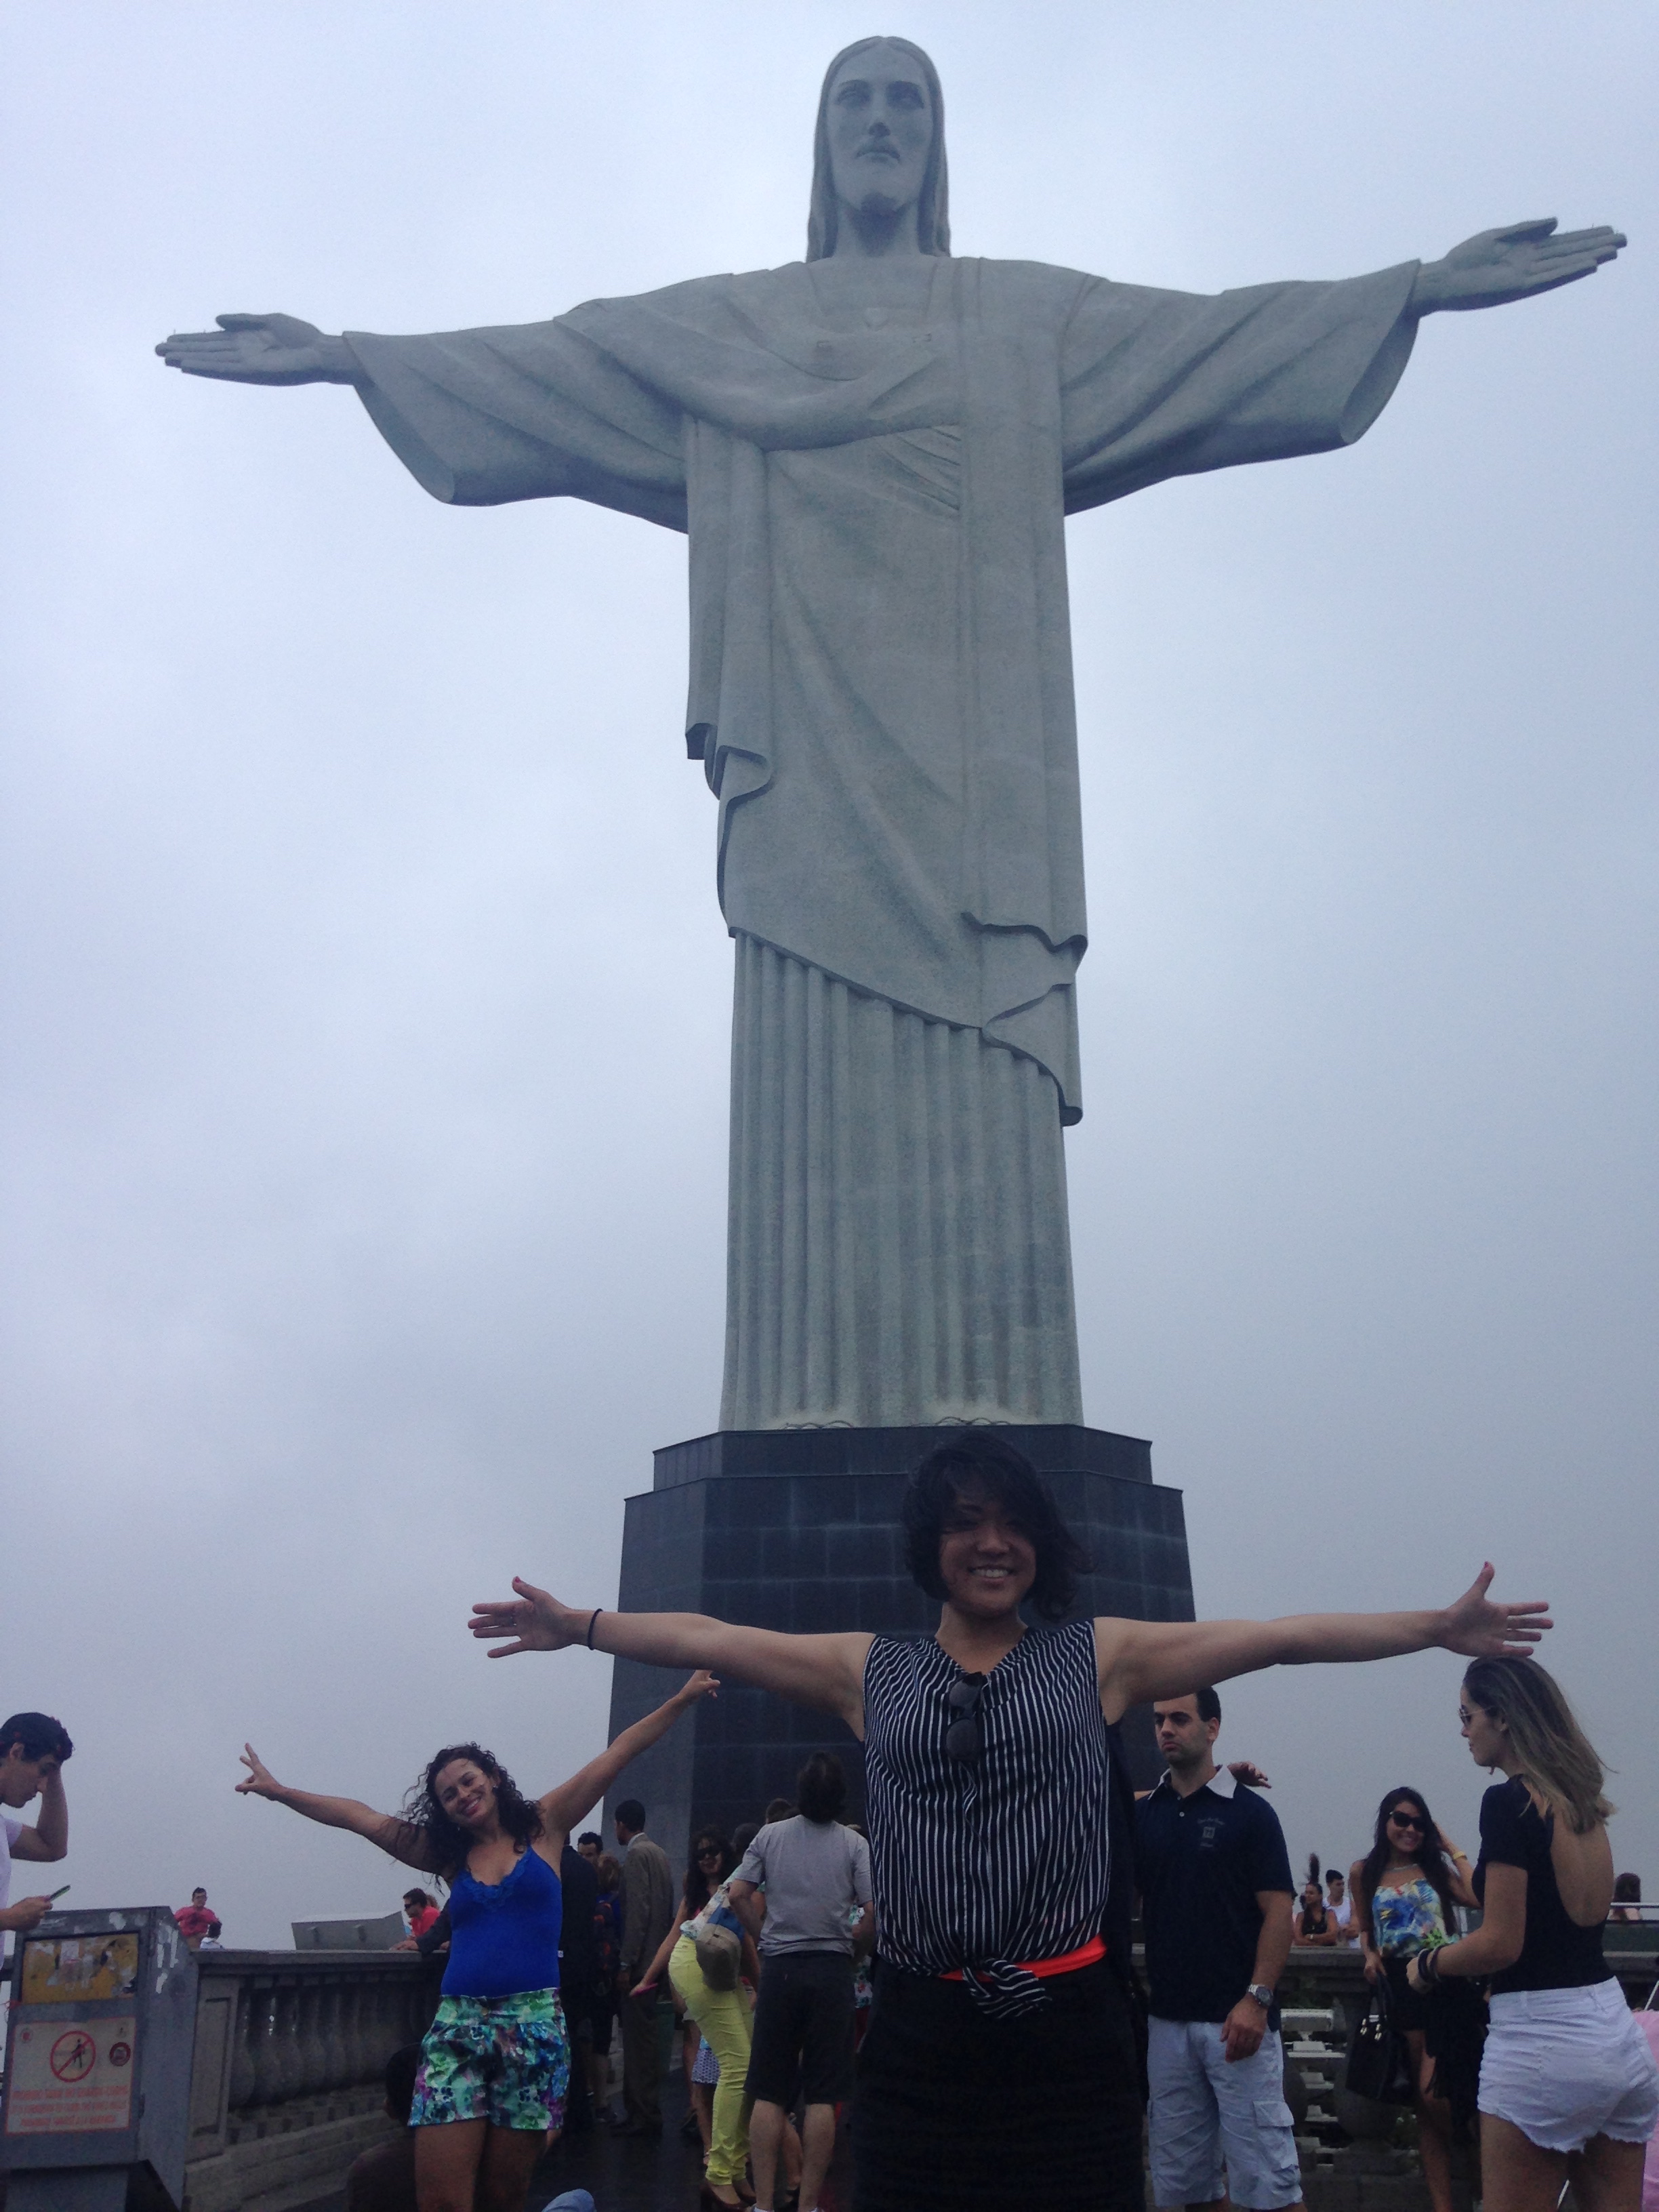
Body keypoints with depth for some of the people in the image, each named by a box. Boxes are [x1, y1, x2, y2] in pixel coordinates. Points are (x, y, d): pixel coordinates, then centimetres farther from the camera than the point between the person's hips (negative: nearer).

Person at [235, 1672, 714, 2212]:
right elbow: (361, 1817, 14)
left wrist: (682, 1699, 1)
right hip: (456, 2027, 2)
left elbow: (618, 1753, 4)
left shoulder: (544, 1827, 8)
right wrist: (279, 1791, 12)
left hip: (532, 2024, -2)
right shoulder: (447, 1855, 15)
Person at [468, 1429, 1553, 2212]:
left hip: (1070, 2032, -1)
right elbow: (707, 1638, 13)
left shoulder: (1102, 1655, 5)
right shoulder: (870, 1671, 10)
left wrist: (1439, 1626, -1)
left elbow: (1280, 1637, 1)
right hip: (923, 2036, 1)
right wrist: (578, 1624, 14)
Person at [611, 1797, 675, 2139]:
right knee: (642, 2038, 12)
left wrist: (626, 1963, -18)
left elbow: (638, 1911, -19)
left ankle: (645, 2116, -4)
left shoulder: (636, 1854, -11)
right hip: (655, 1958, 9)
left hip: (640, 1961, -9)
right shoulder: (659, 1852, 15)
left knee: (640, 2038, -6)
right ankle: (644, 2112, 17)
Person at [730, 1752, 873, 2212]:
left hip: (779, 1968, 1)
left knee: (770, 2094, 6)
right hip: (832, 1971, -1)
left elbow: (739, 1894, 0)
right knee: (822, 2097, 4)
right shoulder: (854, 1844, -3)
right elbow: (874, 1911, -10)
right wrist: (854, 1950, 6)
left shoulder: (770, 1835, 2)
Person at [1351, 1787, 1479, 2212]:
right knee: (1424, 2101, 5)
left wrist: (1453, 1850, 0)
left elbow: (1476, 1897, -9)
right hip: (1399, 1984, 2)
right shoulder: (1364, 1873, 10)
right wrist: (1370, 1955, 1)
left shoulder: (1436, 1868, 8)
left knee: (1431, 2093, -12)